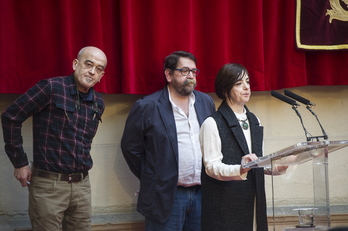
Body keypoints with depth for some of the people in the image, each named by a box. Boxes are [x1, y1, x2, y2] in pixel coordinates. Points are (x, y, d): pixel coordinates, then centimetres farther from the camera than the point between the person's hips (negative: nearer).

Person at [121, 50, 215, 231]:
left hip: (202, 193, 4)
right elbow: (130, 147, 0)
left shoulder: (206, 102, 9)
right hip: (166, 196, -4)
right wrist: (152, 180, 2)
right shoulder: (147, 107, -5)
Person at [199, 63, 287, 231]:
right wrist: (240, 170, -29)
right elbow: (211, 167, -13)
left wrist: (278, 167, -2)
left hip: (254, 204, 6)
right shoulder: (212, 123, -6)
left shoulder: (254, 121, 16)